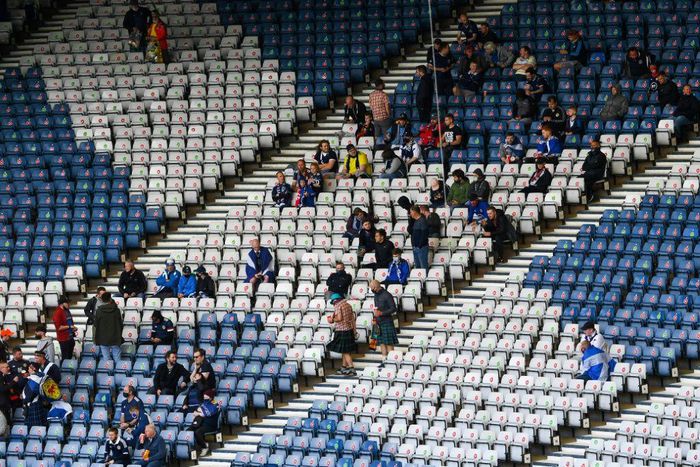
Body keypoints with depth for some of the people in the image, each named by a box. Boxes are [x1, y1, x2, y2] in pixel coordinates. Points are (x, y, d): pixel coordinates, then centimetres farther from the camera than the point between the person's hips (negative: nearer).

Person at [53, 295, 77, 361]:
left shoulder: (67, 311, 9)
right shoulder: (58, 313, -16)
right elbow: (58, 327, -21)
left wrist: (73, 327, 6)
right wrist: (70, 327, -18)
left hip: (70, 337, 8)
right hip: (64, 339, -8)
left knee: (70, 356, 15)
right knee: (65, 358, -4)